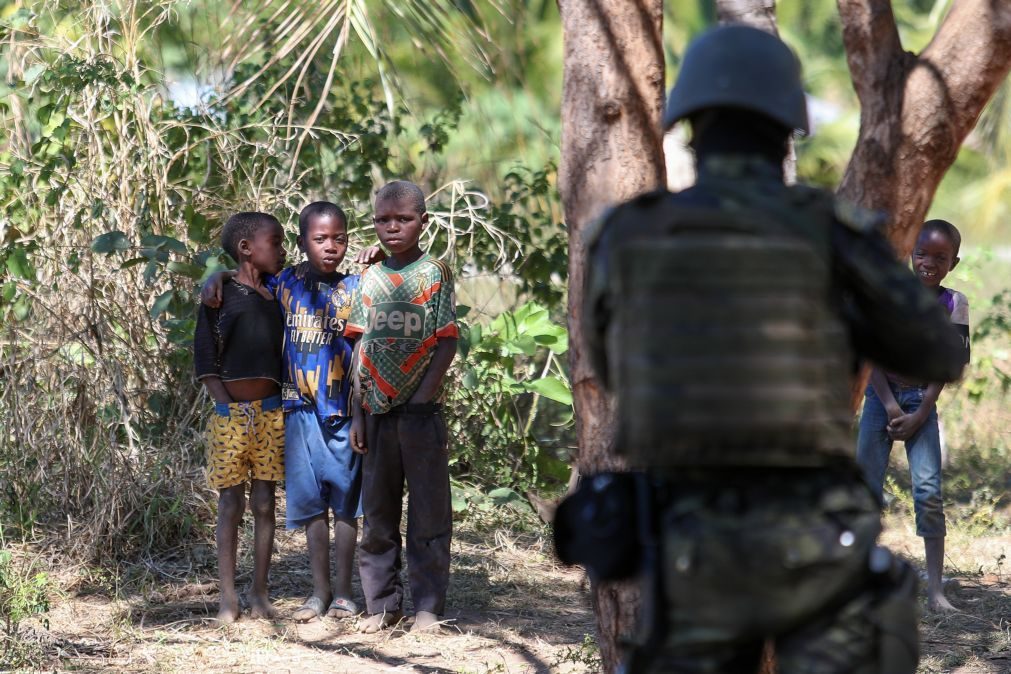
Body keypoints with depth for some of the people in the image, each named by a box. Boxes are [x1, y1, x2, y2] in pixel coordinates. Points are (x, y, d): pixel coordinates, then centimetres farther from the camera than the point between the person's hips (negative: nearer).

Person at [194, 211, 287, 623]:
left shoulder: (277, 297, 10)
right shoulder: (222, 296, -4)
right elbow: (204, 360, -6)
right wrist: (227, 405, -12)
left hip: (271, 414, 4)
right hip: (231, 414, -4)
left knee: (264, 503, 6)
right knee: (230, 504, 0)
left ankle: (259, 593, 12)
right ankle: (228, 597, 4)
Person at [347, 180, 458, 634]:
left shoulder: (435, 274, -1)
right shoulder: (369, 280, 10)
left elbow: (447, 343, -5)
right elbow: (361, 348, 10)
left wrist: (420, 400, -13)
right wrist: (358, 414, 4)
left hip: (420, 411, -4)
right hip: (377, 411, 4)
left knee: (428, 512, 0)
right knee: (377, 512, 8)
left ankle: (428, 607, 5)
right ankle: (382, 603, 15)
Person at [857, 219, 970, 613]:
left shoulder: (954, 305, -1)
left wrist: (918, 416, -10)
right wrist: (890, 406, -12)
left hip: (922, 401, -1)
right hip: (881, 395, 1)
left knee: (928, 492, -11)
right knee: (867, 488, 1)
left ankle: (935, 589, -11)